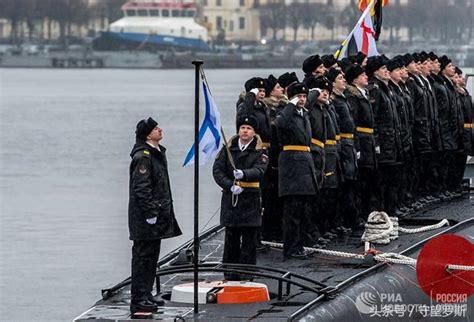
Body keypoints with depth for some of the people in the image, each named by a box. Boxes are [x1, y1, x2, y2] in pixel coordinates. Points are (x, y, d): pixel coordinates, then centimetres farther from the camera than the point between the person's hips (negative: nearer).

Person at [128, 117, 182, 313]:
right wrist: (150, 212, -23)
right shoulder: (143, 156, -16)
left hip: (158, 214, 10)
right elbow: (141, 188, -21)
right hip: (145, 218, -10)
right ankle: (139, 300, -7)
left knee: (152, 256, 16)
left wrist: (163, 211, 22)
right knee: (143, 256, -8)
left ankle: (146, 295, 24)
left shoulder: (157, 153, 16)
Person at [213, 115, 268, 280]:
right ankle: (230, 277, 12)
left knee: (249, 241, 0)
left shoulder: (259, 152, 1)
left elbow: (259, 171, -15)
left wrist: (243, 174, -35)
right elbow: (217, 170, 0)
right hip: (230, 198, 1)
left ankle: (246, 277, 5)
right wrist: (230, 186, -14)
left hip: (250, 200, -1)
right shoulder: (228, 148, 6)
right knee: (231, 240, 5)